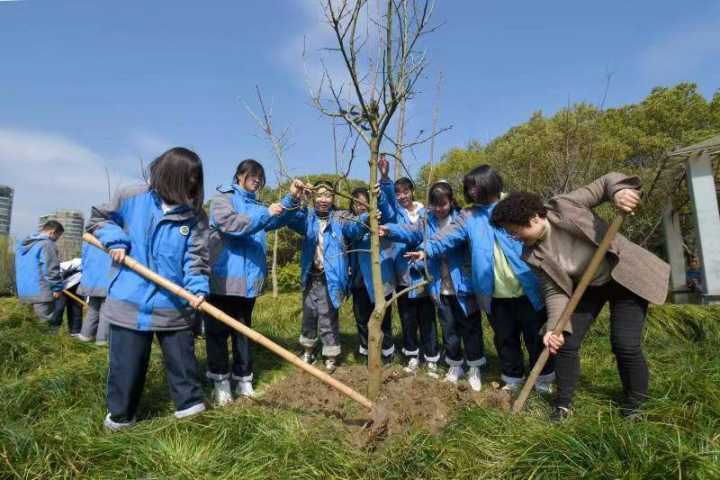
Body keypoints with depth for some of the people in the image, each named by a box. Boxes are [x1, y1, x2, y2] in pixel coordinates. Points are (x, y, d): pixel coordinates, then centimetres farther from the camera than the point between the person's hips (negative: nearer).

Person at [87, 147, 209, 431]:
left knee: (182, 359, 12)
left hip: (174, 304, 1)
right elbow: (99, 218, 12)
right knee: (126, 363, 14)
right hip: (130, 302, 0)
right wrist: (114, 240, -6)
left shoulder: (195, 216, -3)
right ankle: (120, 414, 34)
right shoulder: (132, 198, -3)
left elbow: (195, 257, -6)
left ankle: (190, 405, 31)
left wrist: (197, 287, -21)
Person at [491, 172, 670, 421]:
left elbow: (606, 182, -16)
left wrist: (619, 190, -39)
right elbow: (555, 291, -15)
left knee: (626, 346, -10)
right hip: (588, 288, 4)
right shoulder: (535, 255, -14)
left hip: (625, 276, -4)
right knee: (565, 342, 0)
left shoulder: (563, 207, -25)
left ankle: (632, 408, 17)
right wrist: (554, 326, -29)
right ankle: (563, 405, 20)